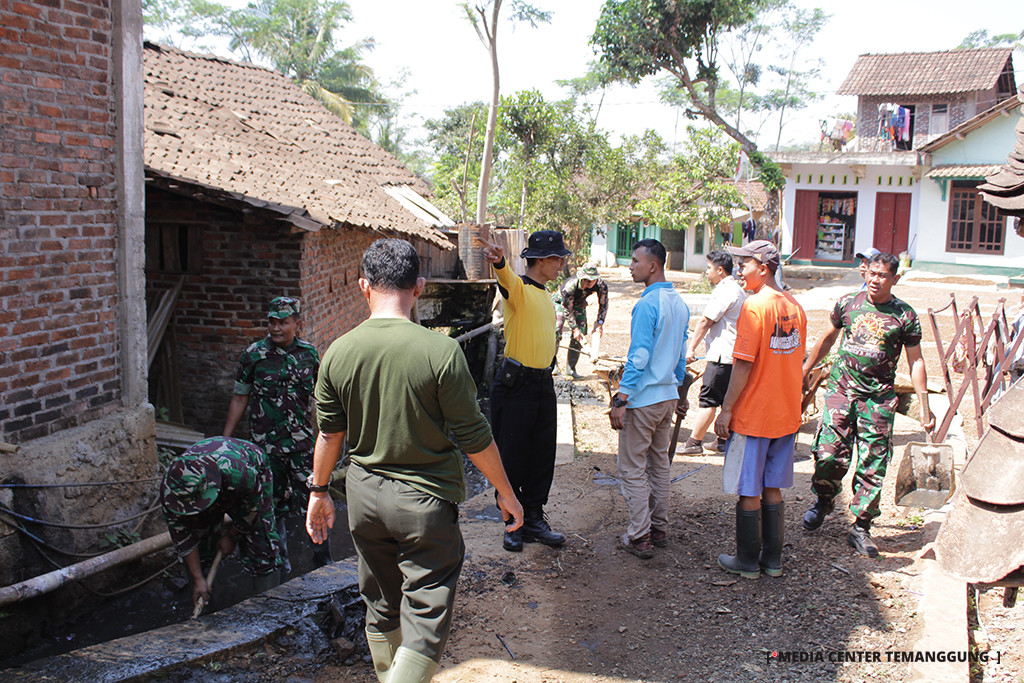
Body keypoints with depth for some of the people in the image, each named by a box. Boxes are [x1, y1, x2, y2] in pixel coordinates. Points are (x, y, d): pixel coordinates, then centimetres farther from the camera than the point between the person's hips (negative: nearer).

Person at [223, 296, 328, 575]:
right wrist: (225, 439, 5)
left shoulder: (309, 353, 3)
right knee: (274, 505, 9)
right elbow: (240, 398, 5)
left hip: (303, 441, 1)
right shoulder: (254, 354, -2)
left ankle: (324, 561, 12)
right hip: (266, 444, 0)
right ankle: (280, 561, 25)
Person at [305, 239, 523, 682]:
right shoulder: (441, 351, -17)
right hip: (425, 498, -5)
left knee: (380, 608, 22)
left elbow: (329, 433, 5)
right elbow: (474, 437, -11)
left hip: (364, 496, 5)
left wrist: (319, 491, 21)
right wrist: (505, 493, 3)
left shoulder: (338, 353, -6)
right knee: (425, 622, 5)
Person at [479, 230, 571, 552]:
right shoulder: (518, 287, -12)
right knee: (512, 456, 2)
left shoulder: (544, 293, 15)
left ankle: (534, 519, 24)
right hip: (515, 384, -8)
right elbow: (506, 278, -37)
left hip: (543, 384, 8)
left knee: (542, 456, 12)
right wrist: (499, 260, -59)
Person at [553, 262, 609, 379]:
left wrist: (599, 323, -15)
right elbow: (567, 309, -27)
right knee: (556, 332, -17)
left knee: (579, 336, -4)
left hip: (579, 304, 4)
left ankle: (571, 368, 5)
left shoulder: (602, 286, -28)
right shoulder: (571, 285, -39)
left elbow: (603, 305, -9)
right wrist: (574, 328, -25)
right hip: (561, 302, -4)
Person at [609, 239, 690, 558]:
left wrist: (620, 400, -20)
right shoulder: (679, 303, 8)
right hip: (669, 396, 9)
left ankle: (639, 538, 5)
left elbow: (639, 356, -22)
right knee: (660, 463, 18)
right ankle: (660, 528, 27)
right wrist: (680, 394, 24)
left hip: (643, 398, -9)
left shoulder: (647, 304, -19)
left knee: (633, 469, 1)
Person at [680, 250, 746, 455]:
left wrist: (691, 348, -9)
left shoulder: (724, 291, -14)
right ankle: (724, 441, 19)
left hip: (721, 356, -10)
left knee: (708, 400, -7)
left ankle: (694, 442, -3)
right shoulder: (738, 290, 18)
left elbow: (705, 321, -14)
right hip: (733, 355, 10)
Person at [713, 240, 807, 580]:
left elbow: (744, 364, -18)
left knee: (748, 493, 5)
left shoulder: (755, 305, -16)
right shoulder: (795, 307, 7)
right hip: (786, 415, 7)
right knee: (773, 490, 16)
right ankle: (773, 559, 24)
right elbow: (796, 361, 14)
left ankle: (748, 562, 15)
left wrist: (726, 409, -12)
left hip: (752, 415, -7)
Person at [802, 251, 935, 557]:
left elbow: (915, 361, 3)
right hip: (841, 386, 1)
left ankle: (861, 527, 10)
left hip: (879, 396, -1)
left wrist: (924, 405, -1)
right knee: (829, 454, -7)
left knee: (873, 465, -1)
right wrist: (805, 370, 22)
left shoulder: (905, 316, 0)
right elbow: (828, 338, 19)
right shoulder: (847, 303, 5)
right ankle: (824, 501, 21)